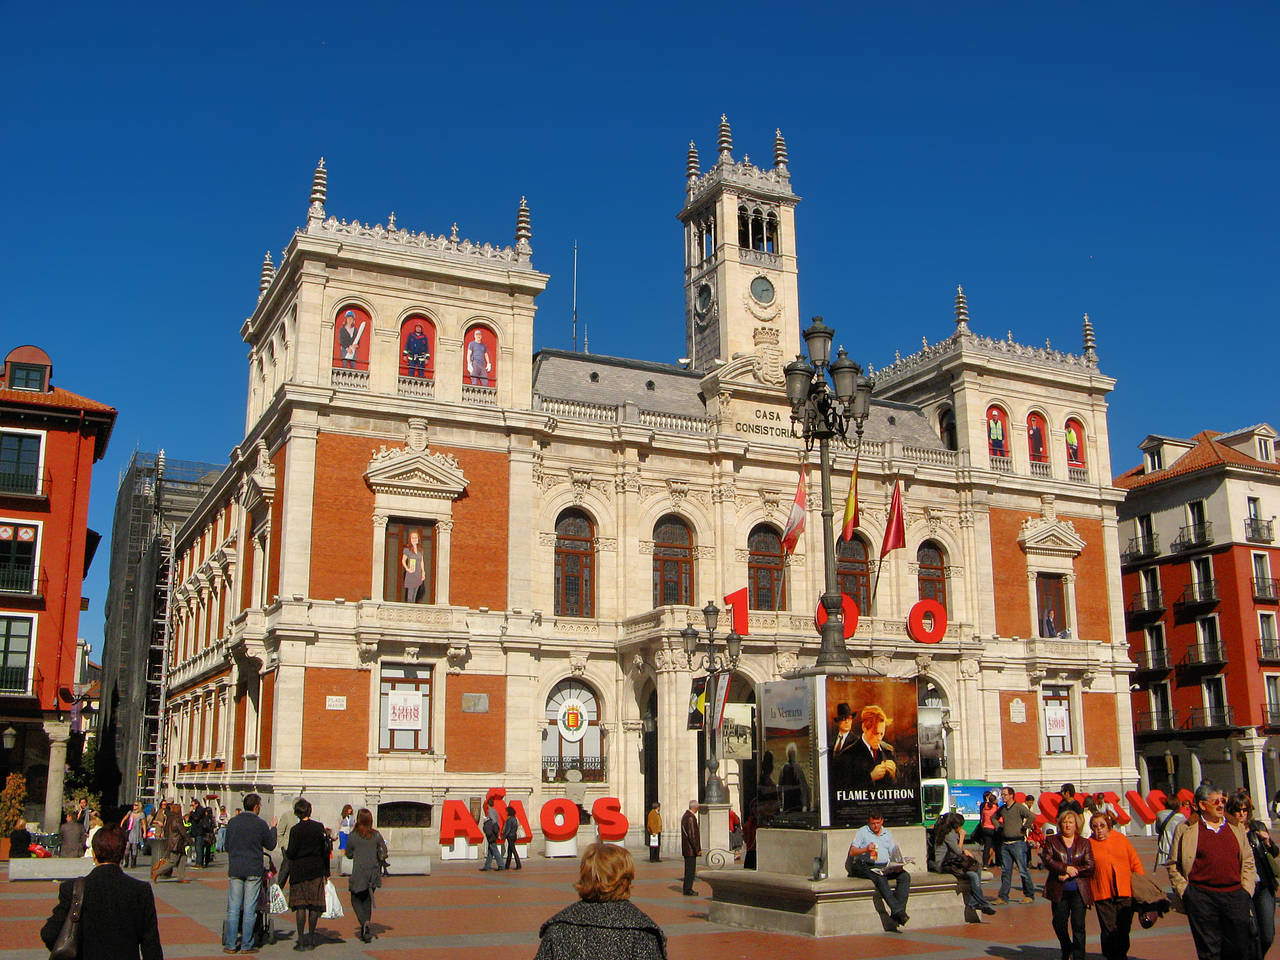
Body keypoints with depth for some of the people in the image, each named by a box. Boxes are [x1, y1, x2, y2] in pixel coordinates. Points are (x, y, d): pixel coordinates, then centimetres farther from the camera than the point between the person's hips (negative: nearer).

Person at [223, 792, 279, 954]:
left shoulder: (233, 822, 3)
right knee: (250, 909, 2)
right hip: (254, 870, -3)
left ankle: (230, 945, 6)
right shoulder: (261, 824, -6)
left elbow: (227, 846, 12)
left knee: (233, 908, 6)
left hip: (235, 869, 3)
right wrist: (273, 828, 19)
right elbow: (271, 845, 4)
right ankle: (246, 945, 6)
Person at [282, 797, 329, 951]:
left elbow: (291, 853, -10)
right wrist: (326, 871, 10)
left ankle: (301, 940, -3)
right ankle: (311, 939, 12)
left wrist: (285, 851, 14)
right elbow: (325, 850, 3)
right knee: (314, 905, 9)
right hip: (316, 870, 3)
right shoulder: (319, 827, -1)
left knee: (300, 905, 1)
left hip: (299, 870, -3)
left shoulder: (295, 830, -10)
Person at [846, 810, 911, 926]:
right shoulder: (862, 832, 10)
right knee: (881, 879, -36)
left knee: (905, 876, -23)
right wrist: (866, 849, -18)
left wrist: (898, 865, -3)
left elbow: (893, 854, 18)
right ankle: (897, 911, -41)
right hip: (866, 866, -4)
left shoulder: (887, 833, 22)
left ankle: (899, 911, -32)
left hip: (885, 866, 4)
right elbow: (852, 852, 1)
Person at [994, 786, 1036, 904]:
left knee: (1023, 870, -1)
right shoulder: (1002, 809, 12)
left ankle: (1029, 895, 10)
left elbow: (1031, 817, -24)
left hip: (1017, 843, -6)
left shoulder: (1019, 807, -8)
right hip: (1005, 844, 6)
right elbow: (994, 817, 32)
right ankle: (1003, 897, 6)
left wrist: (1023, 828, -16)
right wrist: (999, 826, 16)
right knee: (1005, 871, 6)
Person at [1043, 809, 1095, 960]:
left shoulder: (1084, 843, 9)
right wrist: (1066, 868, -15)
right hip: (1059, 890, 1)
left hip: (1079, 891, -1)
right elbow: (1047, 861, -3)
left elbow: (1090, 867, 0)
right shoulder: (1051, 841, 9)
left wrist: (1070, 873, -10)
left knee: (1078, 925, -7)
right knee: (1059, 923, 7)